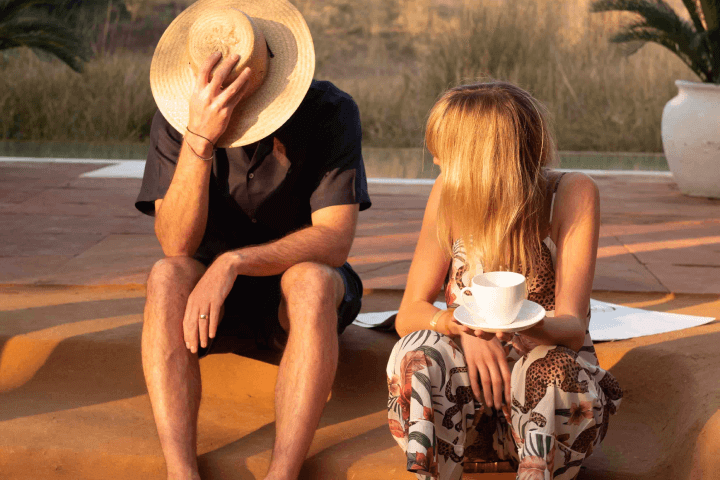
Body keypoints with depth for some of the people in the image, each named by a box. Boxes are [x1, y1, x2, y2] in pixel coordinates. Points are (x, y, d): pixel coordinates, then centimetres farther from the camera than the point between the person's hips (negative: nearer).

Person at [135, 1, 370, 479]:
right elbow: (176, 245, -23)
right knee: (167, 276, -31)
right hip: (217, 296, 2)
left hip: (299, 292, -1)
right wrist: (199, 141, -37)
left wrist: (233, 261, -37)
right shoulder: (177, 118, -13)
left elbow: (335, 240, -24)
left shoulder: (331, 112, -18)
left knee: (309, 279, -35)